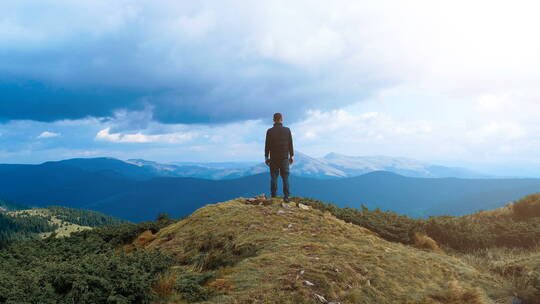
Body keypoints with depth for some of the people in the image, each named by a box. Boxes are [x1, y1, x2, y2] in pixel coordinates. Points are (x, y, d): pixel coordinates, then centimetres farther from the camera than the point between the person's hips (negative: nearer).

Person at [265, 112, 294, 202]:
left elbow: (267, 145, -3)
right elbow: (290, 144, 1)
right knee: (285, 178, 5)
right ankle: (286, 197, 1)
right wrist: (292, 156, 9)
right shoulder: (287, 130, -2)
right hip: (285, 158, 1)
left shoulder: (270, 131, -5)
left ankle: (273, 197, 8)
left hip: (273, 158, 0)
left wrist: (266, 157, 5)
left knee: (274, 178, 6)